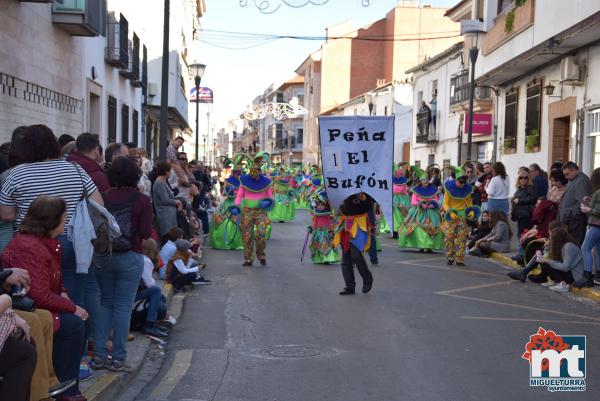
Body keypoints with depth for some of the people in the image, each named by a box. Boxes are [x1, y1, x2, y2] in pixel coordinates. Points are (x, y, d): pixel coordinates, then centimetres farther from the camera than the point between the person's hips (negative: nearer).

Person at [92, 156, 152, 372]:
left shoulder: (103, 198, -2)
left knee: (105, 302, 14)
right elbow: (146, 233, -13)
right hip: (130, 258, -3)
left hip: (104, 256, 3)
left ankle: (99, 355, 14)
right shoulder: (142, 201, -9)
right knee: (123, 306, 4)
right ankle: (118, 358, 7)